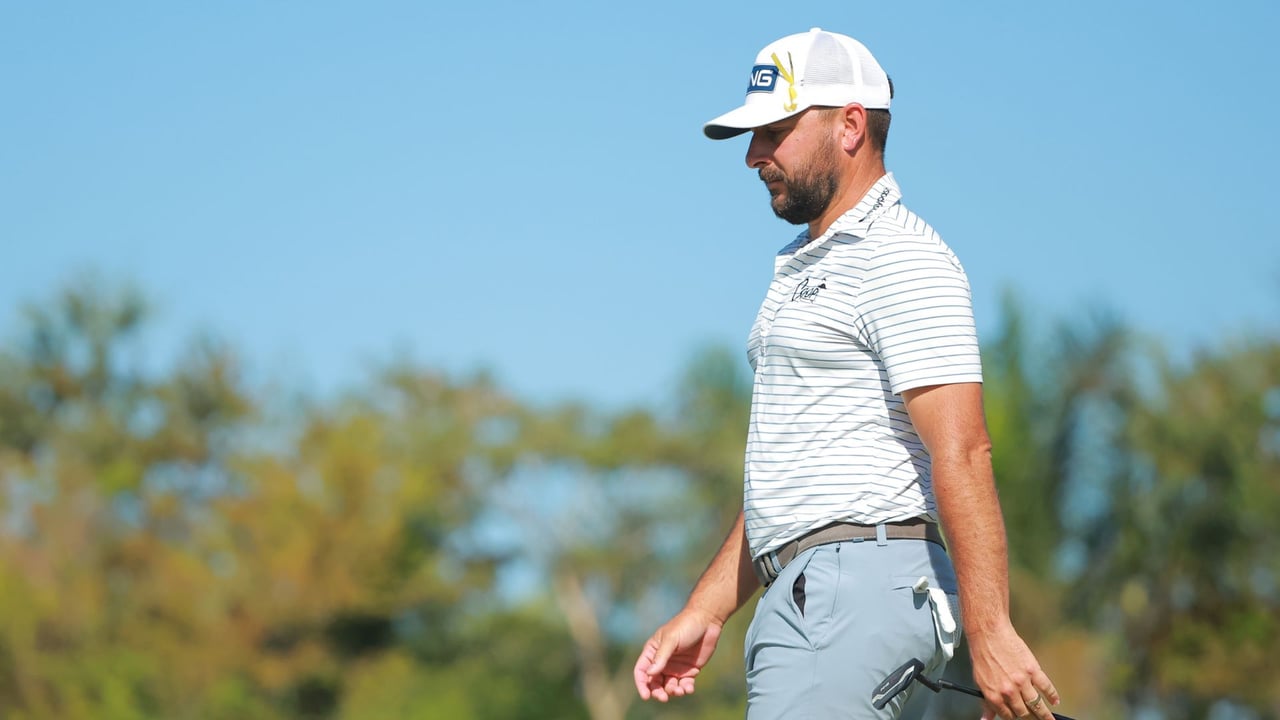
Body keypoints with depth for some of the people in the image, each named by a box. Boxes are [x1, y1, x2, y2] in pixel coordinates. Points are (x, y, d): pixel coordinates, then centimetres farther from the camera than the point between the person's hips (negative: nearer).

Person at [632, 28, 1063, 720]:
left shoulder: (901, 259, -8)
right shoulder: (803, 267, 24)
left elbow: (962, 453, -18)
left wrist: (989, 633, -24)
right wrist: (703, 612, 21)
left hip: (859, 587, -10)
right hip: (806, 597, 10)